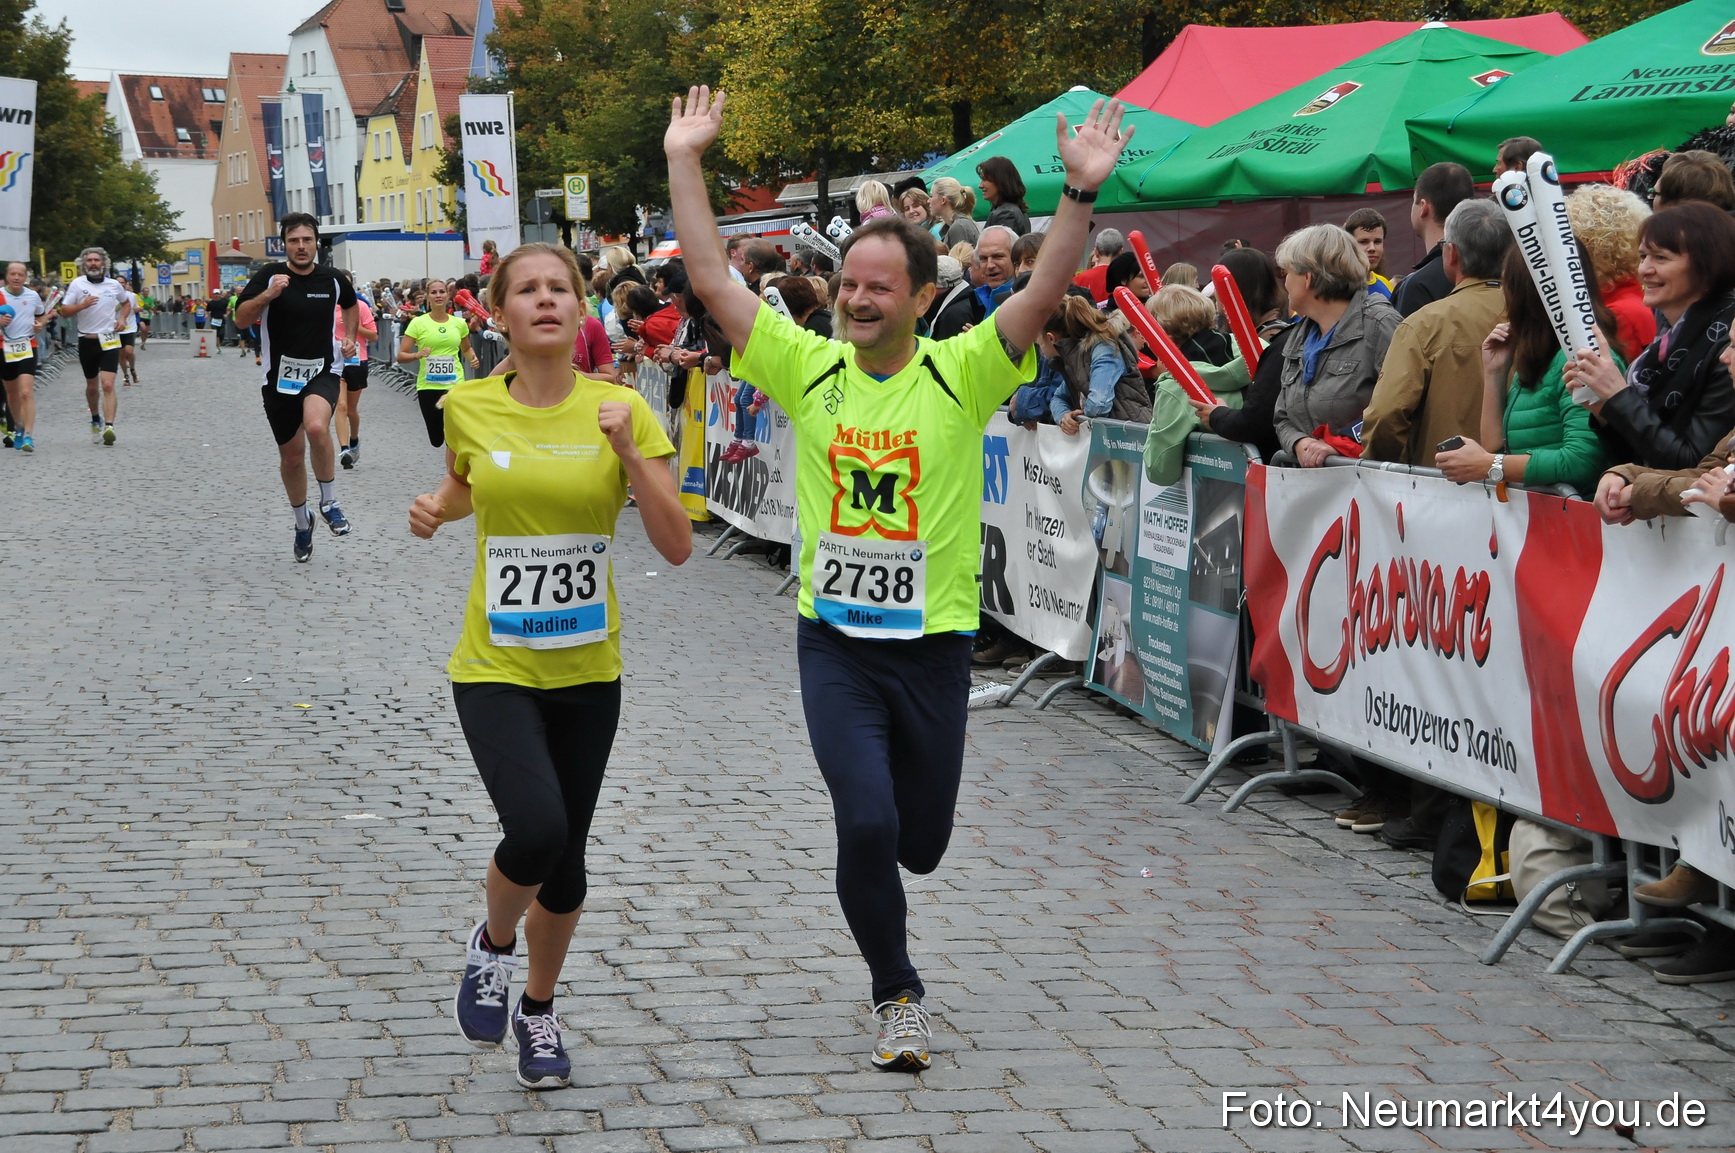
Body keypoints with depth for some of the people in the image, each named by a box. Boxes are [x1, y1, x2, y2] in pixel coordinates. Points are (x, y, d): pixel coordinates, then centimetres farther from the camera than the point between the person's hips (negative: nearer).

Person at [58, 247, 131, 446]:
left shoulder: (114, 285, 3)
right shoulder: (77, 284, -1)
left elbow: (126, 303, 22)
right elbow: (64, 311, -3)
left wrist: (122, 319, 3)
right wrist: (82, 305, -20)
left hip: (110, 341, -1)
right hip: (87, 341, 1)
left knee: (107, 385, -16)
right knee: (92, 386, 15)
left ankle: (109, 426, -25)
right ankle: (95, 420, 39)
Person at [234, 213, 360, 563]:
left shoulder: (333, 279, -1)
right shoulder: (269, 275, -7)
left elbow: (350, 304, 22)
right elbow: (241, 319, -10)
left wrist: (349, 336, 8)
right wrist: (268, 294, -24)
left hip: (322, 372, -1)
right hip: (280, 376, 1)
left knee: (316, 427, -32)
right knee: (291, 455, 11)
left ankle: (329, 503, -12)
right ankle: (302, 523, 35)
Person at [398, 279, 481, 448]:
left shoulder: (459, 323, 4)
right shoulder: (418, 323, -4)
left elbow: (466, 348, 23)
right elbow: (401, 356, -4)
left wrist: (472, 359, 1)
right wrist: (417, 355, -24)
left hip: (454, 385, 1)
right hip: (428, 386, -1)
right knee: (437, 440, 8)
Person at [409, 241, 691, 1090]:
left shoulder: (620, 410, -6)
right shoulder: (469, 406, -4)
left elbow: (678, 547, -9)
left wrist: (630, 454, -21)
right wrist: (435, 509, -2)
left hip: (587, 670, 2)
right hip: (495, 668, -2)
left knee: (567, 855, 11)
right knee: (535, 831, -23)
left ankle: (538, 1009, 37)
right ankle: (492, 944, 10)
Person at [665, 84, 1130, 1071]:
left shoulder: (960, 375, -5)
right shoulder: (808, 369, 0)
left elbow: (1044, 294, -17)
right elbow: (714, 279, -2)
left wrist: (1083, 193, -29)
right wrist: (685, 166, -6)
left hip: (934, 643, 0)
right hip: (835, 642, 0)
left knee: (921, 841, 11)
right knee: (867, 824, -13)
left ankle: (874, 882, 50)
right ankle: (899, 995, 10)